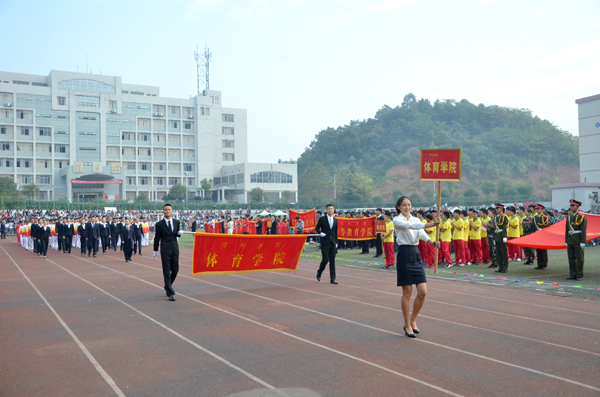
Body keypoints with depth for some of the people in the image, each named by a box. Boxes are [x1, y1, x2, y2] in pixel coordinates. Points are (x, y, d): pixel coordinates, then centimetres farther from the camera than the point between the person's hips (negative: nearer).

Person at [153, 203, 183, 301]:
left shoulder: (177, 222, 8)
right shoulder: (159, 224, -1)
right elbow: (157, 238, 4)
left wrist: (180, 233, -6)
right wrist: (155, 251, 5)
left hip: (175, 249, 4)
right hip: (165, 250, -4)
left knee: (175, 270, 8)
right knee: (166, 272, -3)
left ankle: (167, 286, 33)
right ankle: (170, 293, 0)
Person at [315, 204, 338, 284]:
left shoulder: (335, 220, 11)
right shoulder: (322, 219, 0)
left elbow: (336, 232, 15)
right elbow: (317, 228, 4)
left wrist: (336, 242, 11)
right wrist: (320, 233, -17)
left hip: (332, 243, 4)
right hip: (325, 242, -4)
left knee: (332, 260, 2)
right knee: (325, 260, -8)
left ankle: (332, 278, 4)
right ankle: (319, 272, 20)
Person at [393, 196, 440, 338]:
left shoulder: (416, 219, 12)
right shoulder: (397, 220, -5)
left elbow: (421, 233, -5)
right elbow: (410, 226, -25)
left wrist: (431, 241, -27)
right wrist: (431, 224, -36)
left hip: (416, 254, 6)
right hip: (404, 255, -5)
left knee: (423, 292, 0)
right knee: (407, 293, 1)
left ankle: (413, 320, 21)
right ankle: (407, 325, 15)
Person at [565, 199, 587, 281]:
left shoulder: (582, 217, -6)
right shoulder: (569, 217, 12)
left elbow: (584, 230, -10)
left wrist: (582, 242, -15)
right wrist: (566, 241, 10)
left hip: (578, 241, -6)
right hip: (570, 240, 6)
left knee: (579, 258, 0)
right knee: (571, 258, 8)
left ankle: (579, 275, 5)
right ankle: (573, 275, 14)